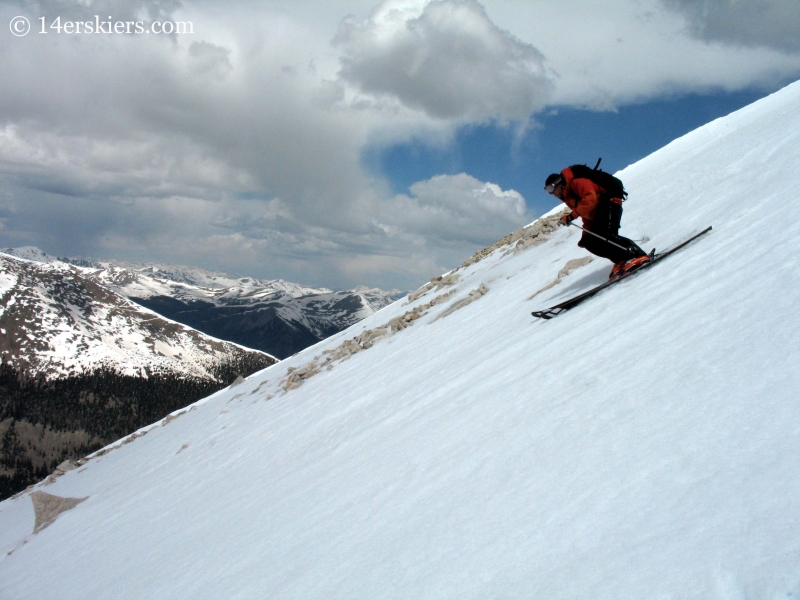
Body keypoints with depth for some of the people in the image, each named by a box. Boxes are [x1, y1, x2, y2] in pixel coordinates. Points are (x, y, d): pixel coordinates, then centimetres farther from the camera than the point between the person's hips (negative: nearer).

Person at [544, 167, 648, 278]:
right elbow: (587, 216, 25)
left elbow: (590, 199, -23)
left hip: (609, 203, -10)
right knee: (589, 242, -1)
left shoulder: (577, 182, -7)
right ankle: (621, 260, -11)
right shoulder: (569, 197, 22)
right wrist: (585, 235, 17)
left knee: (605, 236, -27)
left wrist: (572, 215, -25)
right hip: (598, 214, 10)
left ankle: (638, 255, -29)